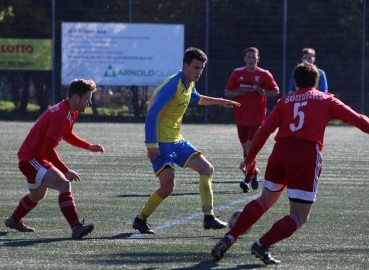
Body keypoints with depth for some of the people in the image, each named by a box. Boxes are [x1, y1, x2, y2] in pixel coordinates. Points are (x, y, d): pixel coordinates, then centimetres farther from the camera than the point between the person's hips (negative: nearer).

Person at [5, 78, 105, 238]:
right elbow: (49, 148, -27)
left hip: (38, 158, 11)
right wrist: (66, 171, -24)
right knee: (64, 184, -27)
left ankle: (14, 220, 56)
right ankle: (76, 228, -35)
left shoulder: (70, 113, 4)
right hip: (31, 159, -11)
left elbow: (67, 135, 23)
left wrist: (89, 146, 11)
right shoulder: (61, 115, -27)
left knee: (37, 195, 32)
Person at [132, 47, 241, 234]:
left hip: (177, 141, 9)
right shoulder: (173, 84, -19)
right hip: (161, 142, -9)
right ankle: (140, 220, 4)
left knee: (207, 169, 2)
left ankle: (208, 218, -1)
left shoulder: (189, 84, 9)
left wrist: (220, 101, 37)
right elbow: (152, 113, -25)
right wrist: (151, 145, -30)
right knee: (168, 185, -16)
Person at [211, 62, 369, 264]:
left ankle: (230, 237, 14)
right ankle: (262, 245, -11)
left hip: (280, 152, 4)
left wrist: (249, 159, 14)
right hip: (307, 157, -4)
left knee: (266, 199, 25)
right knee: (299, 216, 5)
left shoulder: (285, 102, 16)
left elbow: (264, 131, 8)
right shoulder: (327, 100, 13)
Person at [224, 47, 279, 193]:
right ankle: (254, 171, 35)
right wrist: (236, 93, -13)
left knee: (251, 146, -13)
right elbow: (227, 92, 9)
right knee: (245, 148, 11)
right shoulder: (237, 73, 3)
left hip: (257, 117, -4)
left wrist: (264, 93, -14)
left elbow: (276, 90, 5)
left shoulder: (264, 75, -4)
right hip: (241, 117, 4)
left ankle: (248, 180, -14)